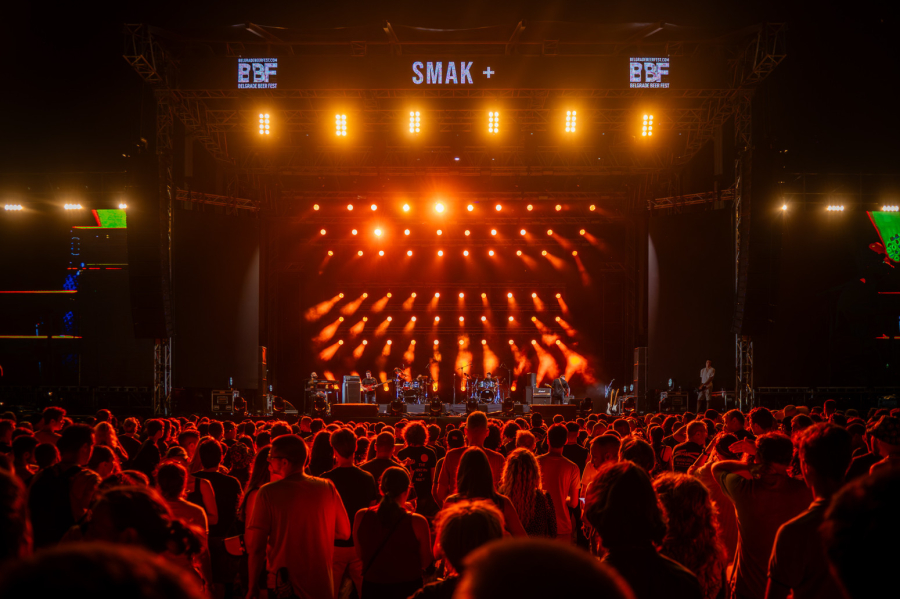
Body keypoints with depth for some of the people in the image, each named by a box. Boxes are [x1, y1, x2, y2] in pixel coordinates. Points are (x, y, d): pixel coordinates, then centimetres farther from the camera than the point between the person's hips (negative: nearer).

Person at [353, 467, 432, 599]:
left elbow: (360, 553, 3)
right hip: (407, 588, -2)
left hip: (372, 588, 2)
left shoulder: (361, 516, -11)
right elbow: (426, 562, -8)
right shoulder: (416, 522, -21)